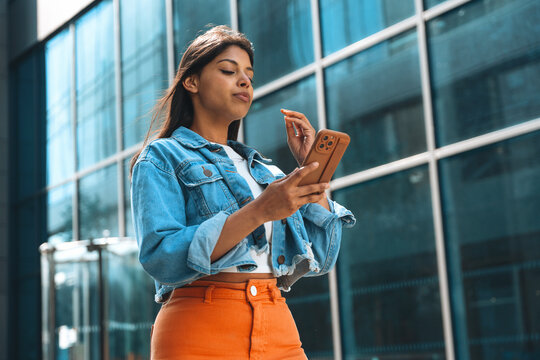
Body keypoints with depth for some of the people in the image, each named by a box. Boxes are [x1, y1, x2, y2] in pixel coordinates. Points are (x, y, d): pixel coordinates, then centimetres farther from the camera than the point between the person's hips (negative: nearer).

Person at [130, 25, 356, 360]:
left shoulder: (264, 170, 19)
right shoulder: (162, 157, 3)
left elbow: (321, 258, 10)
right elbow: (160, 257, -13)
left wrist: (312, 168, 7)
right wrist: (259, 211, -20)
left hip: (279, 332, 5)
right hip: (200, 331, -5)